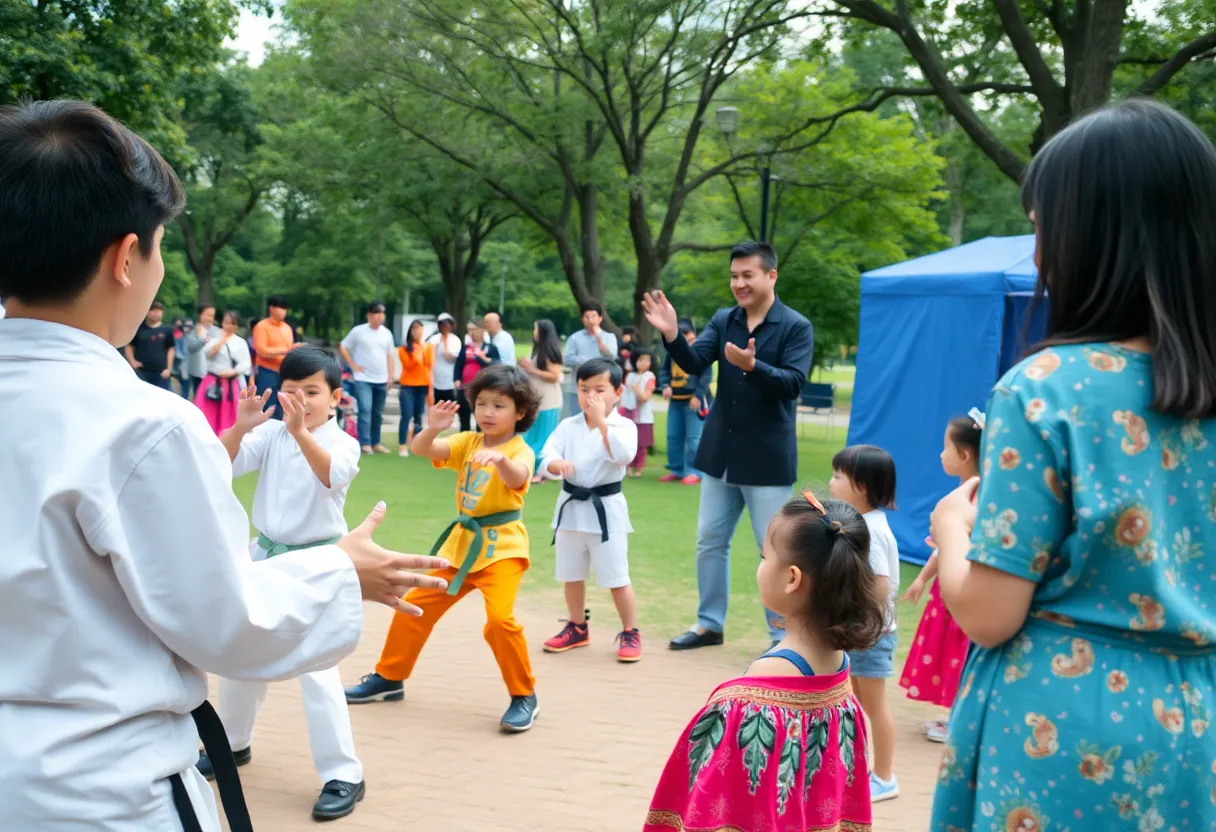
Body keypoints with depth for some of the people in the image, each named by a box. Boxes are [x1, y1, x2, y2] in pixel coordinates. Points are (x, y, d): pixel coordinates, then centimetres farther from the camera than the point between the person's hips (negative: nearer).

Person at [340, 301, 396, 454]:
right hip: (363, 379, -5)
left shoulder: (386, 333, 8)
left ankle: (376, 443, 20)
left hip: (381, 380, 5)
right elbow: (343, 347, 2)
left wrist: (389, 376, 9)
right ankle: (365, 444, -18)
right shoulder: (358, 331, -5)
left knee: (377, 413, 11)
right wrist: (353, 365, -5)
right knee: (365, 409, -16)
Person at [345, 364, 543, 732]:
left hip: (501, 546, -6)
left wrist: (500, 459, -57)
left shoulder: (520, 451, -12)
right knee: (415, 605, 10)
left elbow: (516, 479, -35)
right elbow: (422, 450, -8)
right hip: (462, 542, 6)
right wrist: (432, 428, -29)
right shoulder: (468, 442, 4)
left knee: (500, 618, -24)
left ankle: (524, 696, -5)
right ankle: (389, 677, 29)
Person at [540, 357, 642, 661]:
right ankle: (577, 628, 35)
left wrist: (601, 420, -25)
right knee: (571, 575, 17)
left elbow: (624, 455, -27)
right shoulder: (568, 426, 1)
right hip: (571, 507, 4)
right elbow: (546, 458, -6)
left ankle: (630, 633, 16)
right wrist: (557, 465, -29)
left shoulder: (624, 426, -8)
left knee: (616, 578, -1)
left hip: (606, 509, -4)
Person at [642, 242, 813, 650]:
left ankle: (782, 635, 16)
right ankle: (710, 623, 29)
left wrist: (752, 366, -35)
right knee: (710, 541, 14)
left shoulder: (796, 327, -9)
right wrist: (672, 336, -26)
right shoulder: (722, 320, 4)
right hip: (720, 454, 5)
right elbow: (695, 363, -8)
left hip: (768, 458, -5)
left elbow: (793, 383, -20)